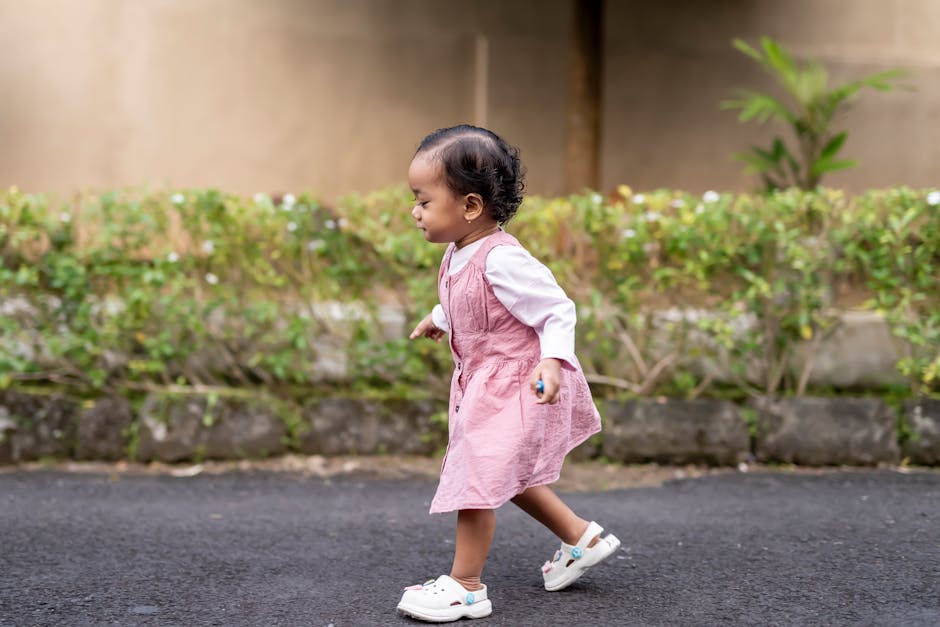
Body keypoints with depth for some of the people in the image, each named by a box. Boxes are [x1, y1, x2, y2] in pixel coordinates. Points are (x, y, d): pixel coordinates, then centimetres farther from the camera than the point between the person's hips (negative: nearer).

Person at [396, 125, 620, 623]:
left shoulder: (502, 260, -27)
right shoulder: (458, 256, 1)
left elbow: (557, 310, -24)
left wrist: (552, 361, -36)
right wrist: (438, 319, 37)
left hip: (514, 386, -10)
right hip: (481, 383, 10)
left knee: (477, 475, -7)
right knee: (507, 477, 21)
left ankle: (465, 585, 6)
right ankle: (581, 537, 36)